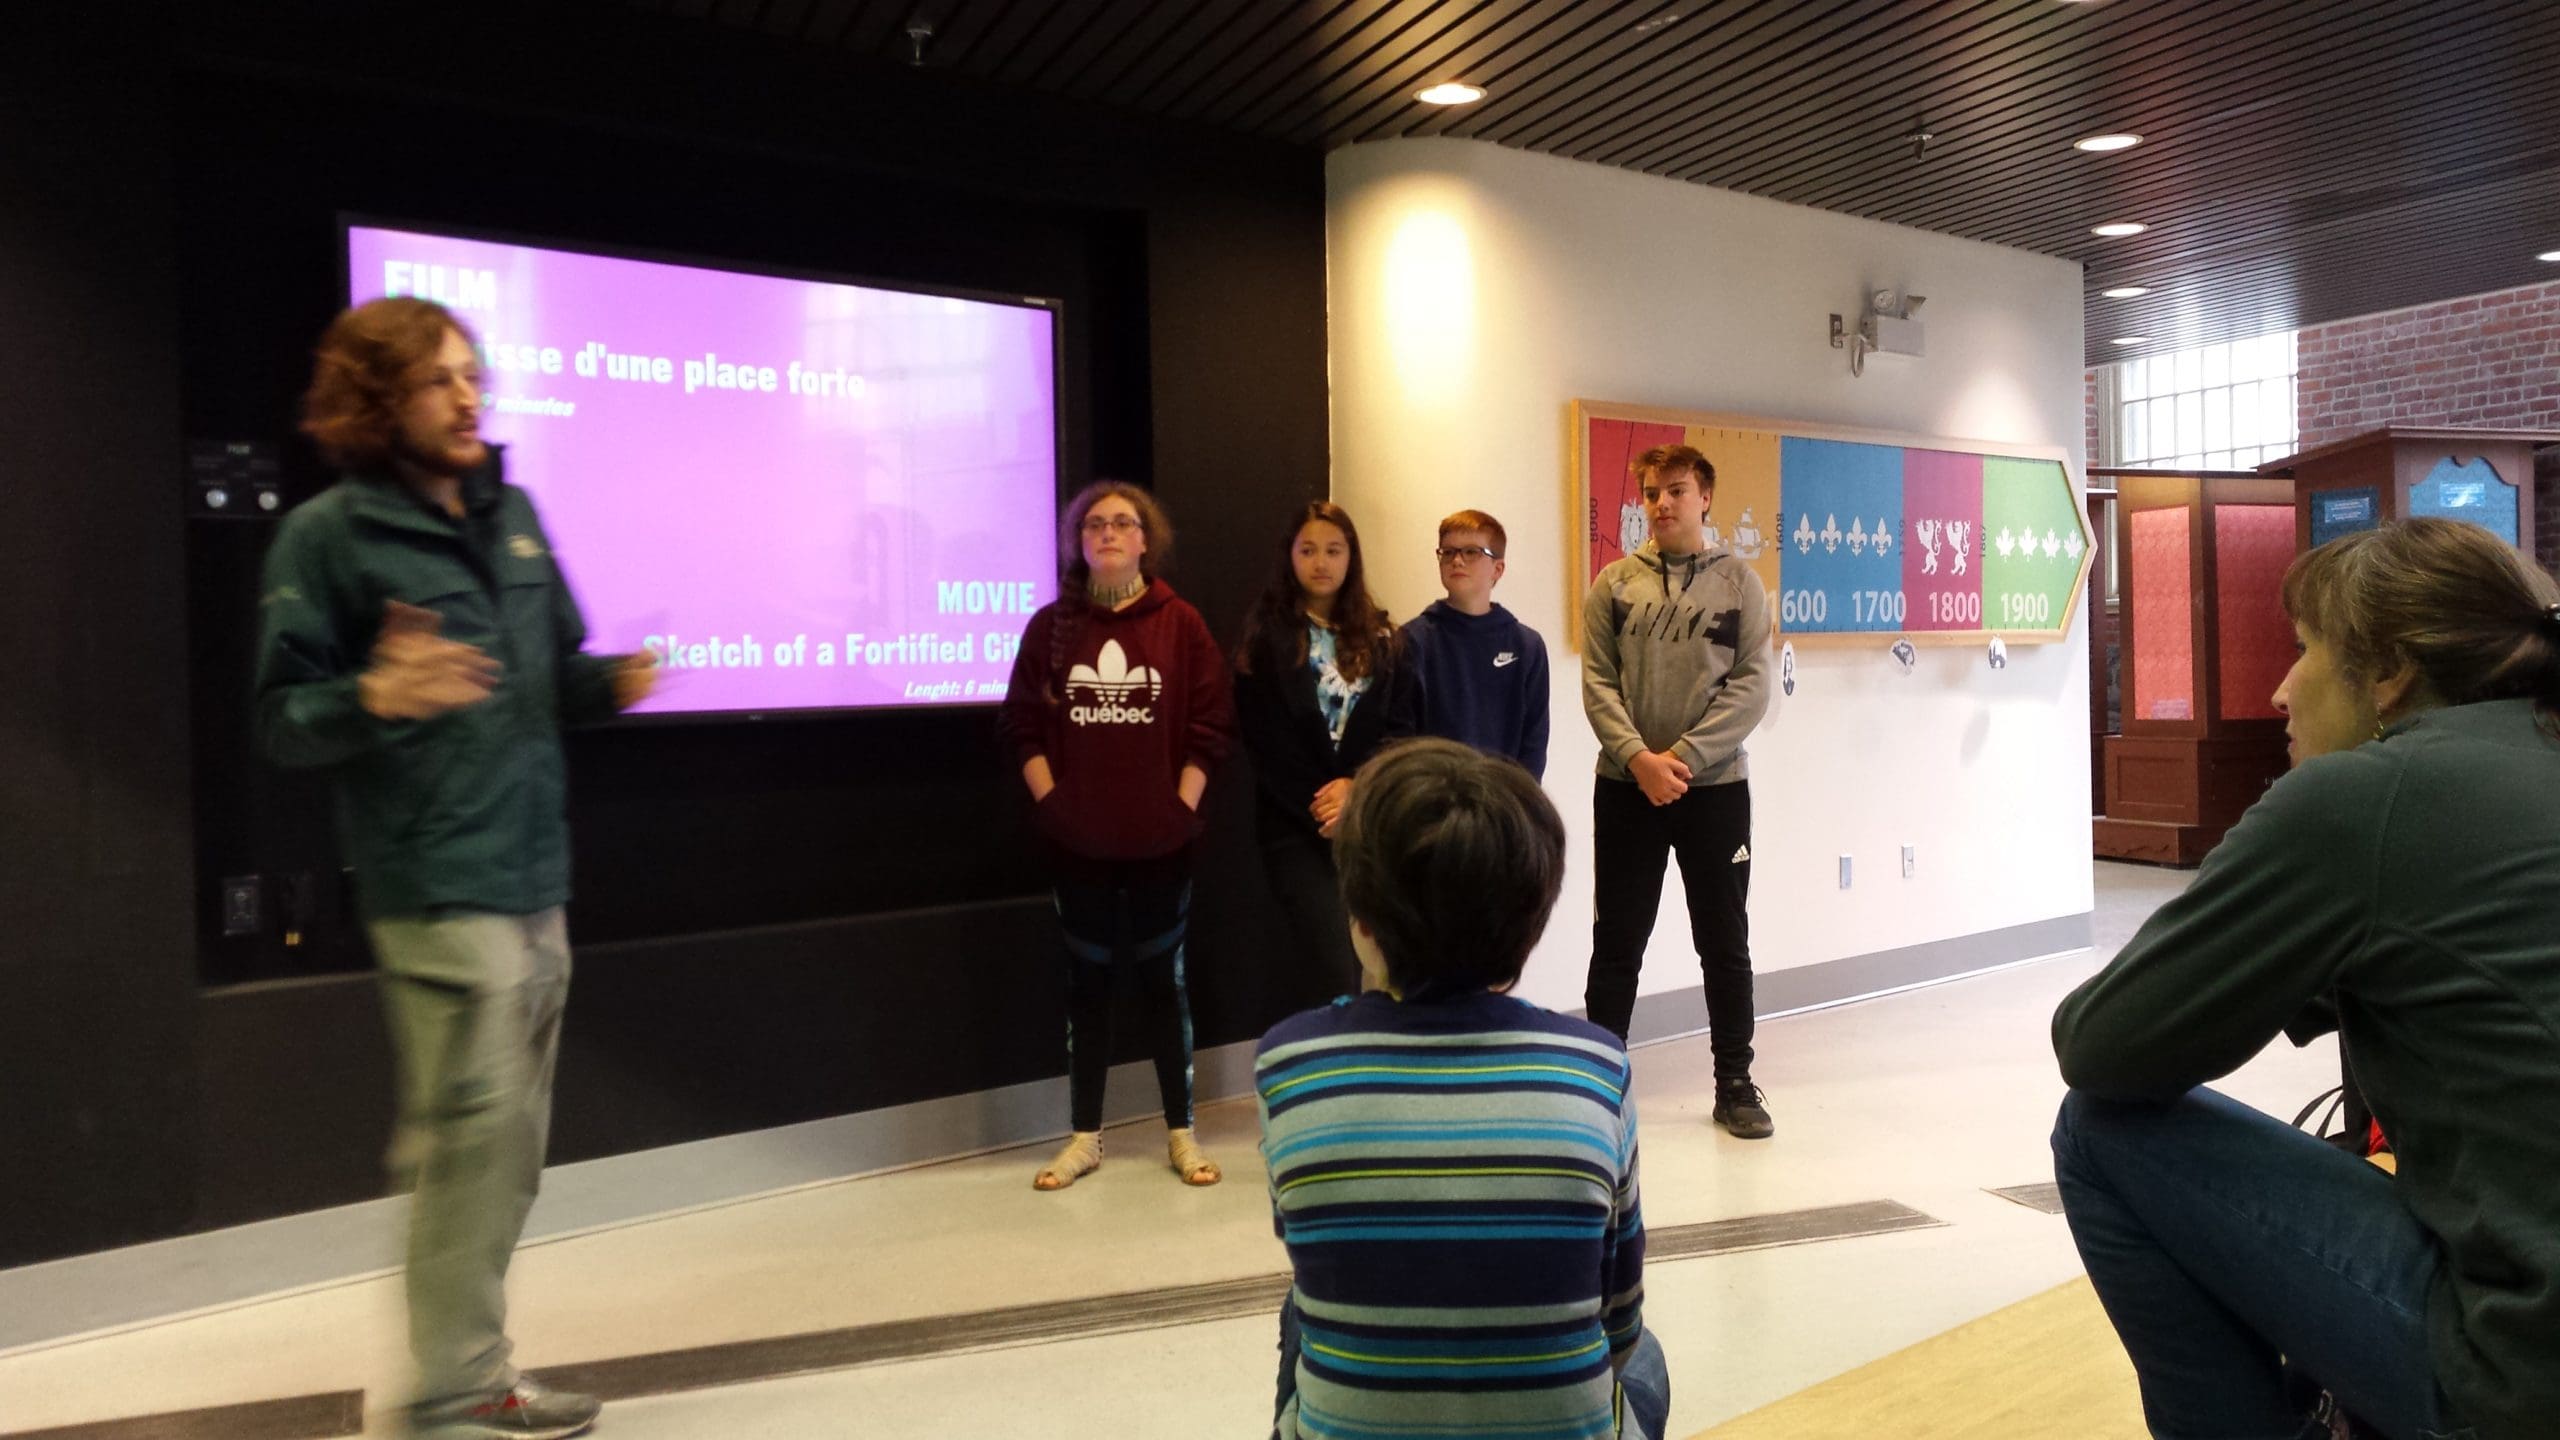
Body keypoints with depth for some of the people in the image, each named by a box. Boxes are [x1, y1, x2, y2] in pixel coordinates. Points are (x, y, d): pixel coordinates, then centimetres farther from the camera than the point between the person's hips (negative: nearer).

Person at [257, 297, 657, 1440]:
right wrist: (374, 696, -27)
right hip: (438, 887, -7)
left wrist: (613, 682, -2)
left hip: (535, 878, 7)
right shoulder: (328, 534, -6)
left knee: (510, 1151, 14)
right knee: (473, 1136, -7)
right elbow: (282, 720, -7)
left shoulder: (511, 512, 13)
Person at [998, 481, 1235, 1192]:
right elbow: (1022, 723, 2)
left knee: (1164, 979, 8)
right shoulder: (1050, 626, 2)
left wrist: (1180, 808, -8)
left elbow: (1211, 725, -2)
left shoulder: (1180, 623, -1)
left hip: (1161, 840, -1)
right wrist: (1050, 803, -6)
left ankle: (1181, 1133, 20)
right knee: (1087, 982, 9)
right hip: (1078, 841, 1)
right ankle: (1084, 1136, 21)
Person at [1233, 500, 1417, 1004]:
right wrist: (1321, 811, -10)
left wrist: (1357, 785, -12)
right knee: (1343, 969, -15)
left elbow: (1400, 726, 4)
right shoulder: (1266, 634, 3)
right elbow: (1265, 740, -3)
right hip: (1296, 824, -3)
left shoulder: (1380, 638, 13)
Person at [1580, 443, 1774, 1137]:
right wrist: (1641, 758, -16)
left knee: (1726, 943, 9)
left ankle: (1734, 1084, 22)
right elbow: (1597, 685, -2)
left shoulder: (1738, 581, 3)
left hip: (1717, 787, 0)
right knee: (1617, 944, 7)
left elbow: (1752, 687, -5)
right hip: (1626, 787, 0)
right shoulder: (1615, 583, 4)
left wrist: (1683, 756, -15)